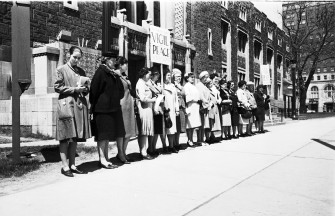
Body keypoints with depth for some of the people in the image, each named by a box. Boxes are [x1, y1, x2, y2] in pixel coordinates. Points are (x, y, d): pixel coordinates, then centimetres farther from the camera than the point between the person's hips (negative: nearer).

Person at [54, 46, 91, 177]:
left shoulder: (81, 71, 20)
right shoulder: (61, 70, 4)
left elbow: (86, 89, 23)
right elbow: (57, 87, -4)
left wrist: (84, 89, -1)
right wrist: (74, 89, -11)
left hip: (79, 106, 5)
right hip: (66, 105, -5)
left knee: (75, 137, 7)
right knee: (65, 137, -5)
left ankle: (72, 165, 13)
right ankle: (65, 166, -1)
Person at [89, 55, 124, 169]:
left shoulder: (113, 74, 16)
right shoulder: (100, 72, -9)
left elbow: (120, 90, 18)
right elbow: (94, 90, -12)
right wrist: (94, 105, -12)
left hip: (112, 108, 8)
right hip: (102, 108, -8)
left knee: (107, 135, 11)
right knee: (103, 135, -4)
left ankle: (105, 158, 18)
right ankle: (102, 159, 3)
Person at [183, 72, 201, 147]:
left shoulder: (193, 86, 20)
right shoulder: (186, 86, -5)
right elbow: (187, 97, -13)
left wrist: (198, 100, 6)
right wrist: (195, 100, -12)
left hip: (196, 107, 8)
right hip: (190, 106, -8)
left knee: (193, 124, 8)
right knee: (189, 124, -5)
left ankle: (191, 140, 15)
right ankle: (189, 140, 0)